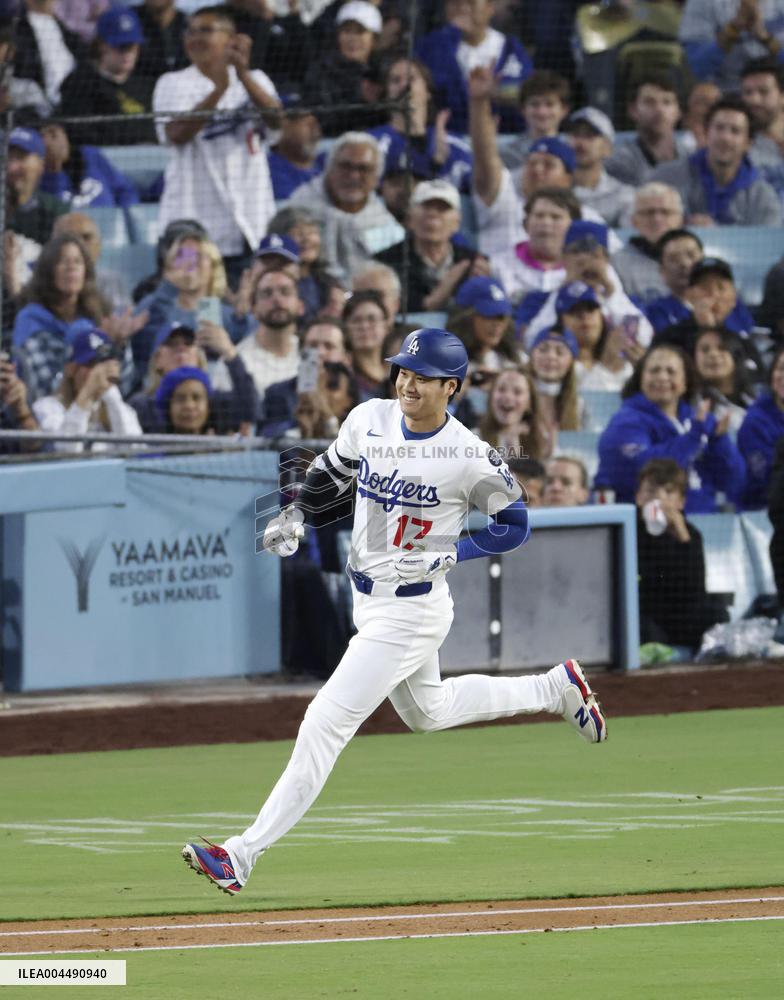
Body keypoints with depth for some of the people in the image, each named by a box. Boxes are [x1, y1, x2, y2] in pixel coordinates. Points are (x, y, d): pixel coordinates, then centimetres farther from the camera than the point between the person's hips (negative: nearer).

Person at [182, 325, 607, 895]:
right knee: (426, 712, 29)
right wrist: (295, 516, -1)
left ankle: (245, 854, -13)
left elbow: (514, 525, -8)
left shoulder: (471, 457, -19)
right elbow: (333, 473, 15)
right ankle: (555, 689, 47)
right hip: (369, 600, 9)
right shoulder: (369, 420, -3)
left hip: (413, 609, -9)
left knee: (325, 724, -13)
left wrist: (446, 555, -20)